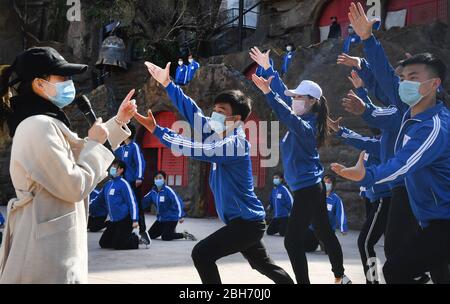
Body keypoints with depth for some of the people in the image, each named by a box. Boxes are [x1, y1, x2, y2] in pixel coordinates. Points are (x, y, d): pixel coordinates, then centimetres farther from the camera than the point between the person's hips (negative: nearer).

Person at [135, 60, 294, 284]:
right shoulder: (219, 135, 4)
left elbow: (196, 150, -30)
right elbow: (193, 112, 0)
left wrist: (156, 130, -30)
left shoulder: (236, 143, -21)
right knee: (264, 265, 26)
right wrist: (167, 84, -5)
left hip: (246, 221, -10)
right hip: (246, 220, 10)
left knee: (202, 253, -17)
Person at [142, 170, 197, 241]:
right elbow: (144, 201, 6)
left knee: (165, 237, -19)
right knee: (150, 235, 8)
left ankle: (184, 235, 3)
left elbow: (178, 201, -21)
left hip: (171, 218, -7)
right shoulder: (153, 191, 0)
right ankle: (170, 231, 25)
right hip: (160, 219, 7)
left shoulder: (168, 190, -18)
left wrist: (180, 216, -26)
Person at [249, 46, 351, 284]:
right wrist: (267, 67, 16)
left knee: (293, 240, -9)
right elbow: (283, 92, 14)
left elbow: (287, 116, -39)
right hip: (312, 186, 10)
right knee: (324, 232, 20)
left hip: (307, 189, -10)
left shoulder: (305, 125, -18)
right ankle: (340, 277, 33)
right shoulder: (303, 118, 7)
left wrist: (268, 93, -50)